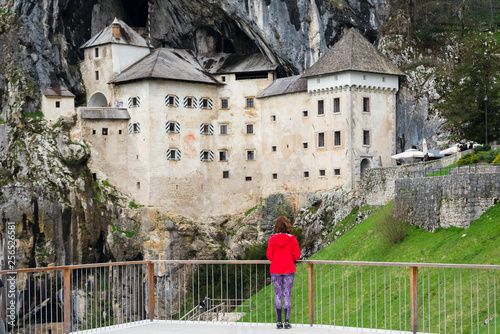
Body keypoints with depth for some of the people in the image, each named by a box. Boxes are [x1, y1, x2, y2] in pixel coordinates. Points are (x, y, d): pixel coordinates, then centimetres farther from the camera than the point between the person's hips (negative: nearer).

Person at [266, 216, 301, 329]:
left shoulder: (272, 239, -5)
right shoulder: (292, 239, -6)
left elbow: (269, 255, -2)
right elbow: (297, 255, -4)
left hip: (275, 270, 1)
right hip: (288, 270, -1)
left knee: (278, 295, 7)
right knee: (287, 295, 4)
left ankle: (279, 322, 6)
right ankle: (287, 321, 2)